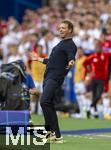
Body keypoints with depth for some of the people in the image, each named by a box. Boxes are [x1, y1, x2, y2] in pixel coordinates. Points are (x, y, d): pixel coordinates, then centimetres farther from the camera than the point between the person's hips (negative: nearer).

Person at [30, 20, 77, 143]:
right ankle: (55, 135, 10)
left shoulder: (70, 45, -4)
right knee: (49, 105, 7)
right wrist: (39, 59, 43)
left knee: (44, 101, -23)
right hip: (48, 77, 10)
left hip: (55, 78, -10)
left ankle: (53, 132, -22)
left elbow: (72, 58, -21)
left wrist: (71, 63, -44)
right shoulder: (60, 44, 25)